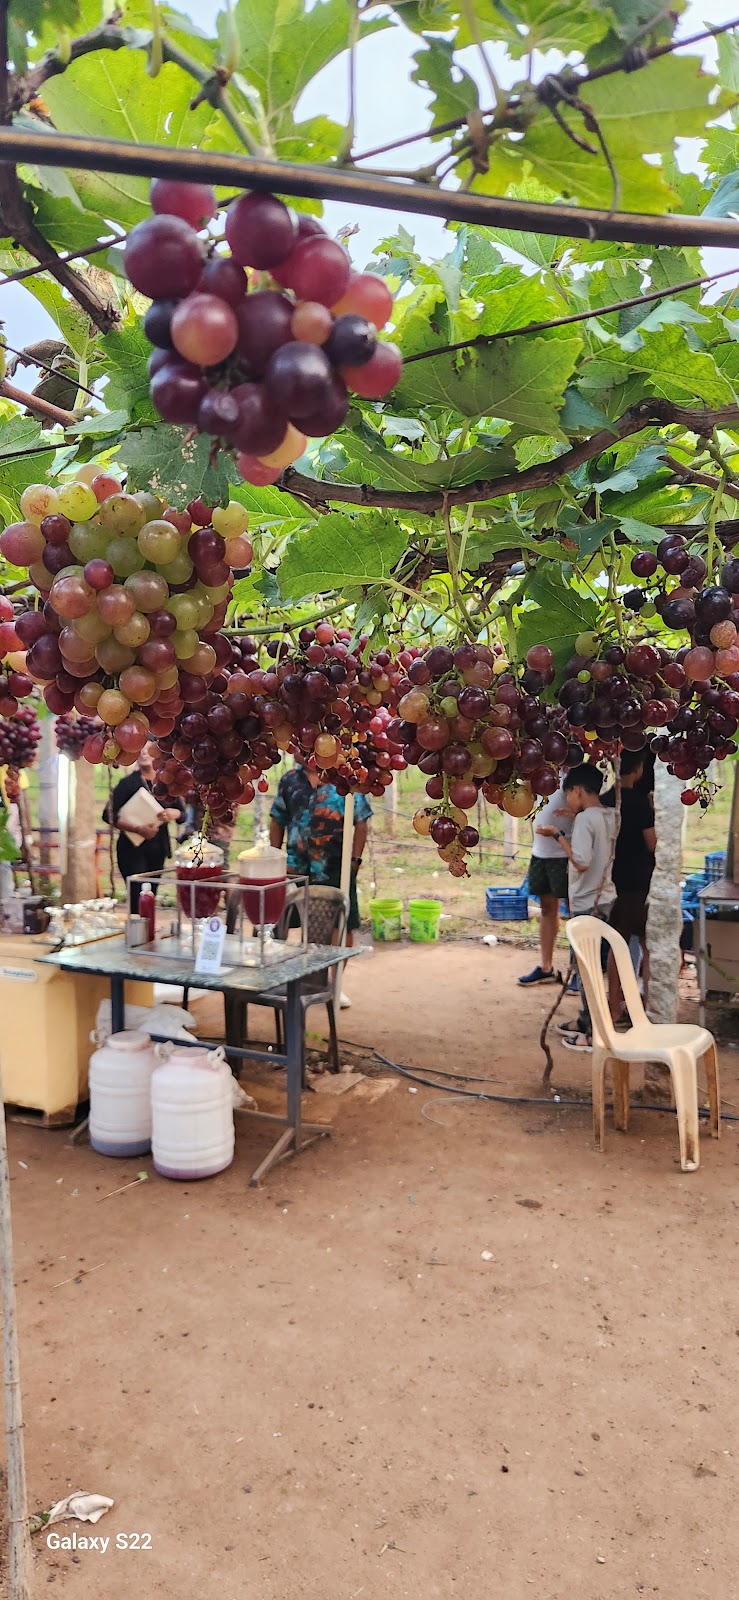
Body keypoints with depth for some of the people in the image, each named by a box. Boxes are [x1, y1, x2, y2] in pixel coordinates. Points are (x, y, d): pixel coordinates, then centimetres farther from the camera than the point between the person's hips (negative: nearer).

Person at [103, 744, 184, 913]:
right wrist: (137, 829, -21)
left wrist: (174, 813, -12)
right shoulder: (128, 783, -4)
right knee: (137, 899, -9)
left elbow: (182, 813, 12)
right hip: (132, 848, -4)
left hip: (158, 848, 4)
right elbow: (109, 815, -9)